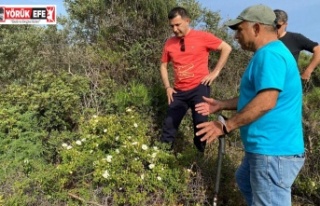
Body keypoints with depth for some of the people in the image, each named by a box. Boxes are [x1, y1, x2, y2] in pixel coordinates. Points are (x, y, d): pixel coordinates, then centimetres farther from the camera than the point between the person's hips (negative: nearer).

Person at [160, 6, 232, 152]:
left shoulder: (202, 37, -5)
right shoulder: (169, 43, 4)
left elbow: (226, 48, -1)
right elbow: (163, 65, 14)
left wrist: (215, 72, -6)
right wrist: (167, 87, 3)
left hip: (199, 88, -3)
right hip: (179, 91, 3)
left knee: (200, 124, 4)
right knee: (169, 125, 3)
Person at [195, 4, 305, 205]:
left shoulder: (270, 54, -19)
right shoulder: (268, 54, 17)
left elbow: (266, 102, -29)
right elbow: (253, 97, 24)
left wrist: (225, 126, -21)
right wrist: (220, 105, 19)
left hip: (274, 151, -11)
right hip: (266, 147, 11)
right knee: (245, 180, 29)